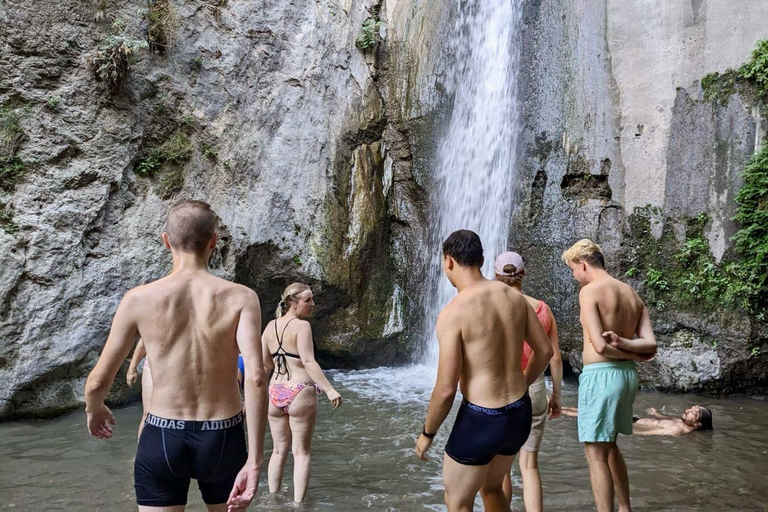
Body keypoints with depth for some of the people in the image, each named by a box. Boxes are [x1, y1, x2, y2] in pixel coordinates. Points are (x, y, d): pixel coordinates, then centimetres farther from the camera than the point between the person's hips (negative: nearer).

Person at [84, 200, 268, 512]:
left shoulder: (138, 300, -7)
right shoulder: (240, 298, -10)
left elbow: (98, 381, -2)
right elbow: (256, 377, -22)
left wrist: (94, 410, 22)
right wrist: (254, 461, -19)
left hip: (161, 440, 0)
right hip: (222, 440, 0)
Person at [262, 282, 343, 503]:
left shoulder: (270, 326, 6)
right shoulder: (301, 326, -13)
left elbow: (264, 363, 8)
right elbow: (308, 362, -22)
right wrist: (329, 389, -25)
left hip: (275, 394, 6)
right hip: (300, 394, -6)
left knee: (279, 450, 16)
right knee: (301, 452, 4)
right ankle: (298, 502, 4)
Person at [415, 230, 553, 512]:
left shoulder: (452, 313, -19)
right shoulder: (515, 296, 1)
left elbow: (445, 390, -18)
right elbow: (544, 351, 11)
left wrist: (427, 434, -2)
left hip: (480, 422, -7)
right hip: (519, 415, 7)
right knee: (490, 488, 31)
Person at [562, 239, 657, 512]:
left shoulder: (589, 291, -12)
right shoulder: (632, 293, 11)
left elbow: (600, 346, -18)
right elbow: (651, 346, 3)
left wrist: (631, 355, -3)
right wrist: (623, 343, -12)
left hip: (600, 375, -9)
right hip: (628, 375, 9)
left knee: (596, 454, 1)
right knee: (609, 446, 24)